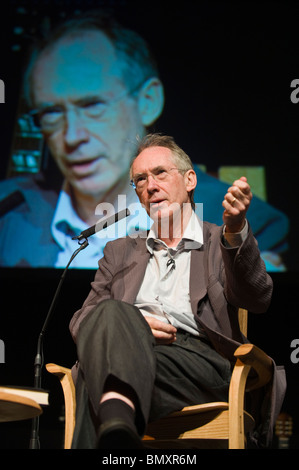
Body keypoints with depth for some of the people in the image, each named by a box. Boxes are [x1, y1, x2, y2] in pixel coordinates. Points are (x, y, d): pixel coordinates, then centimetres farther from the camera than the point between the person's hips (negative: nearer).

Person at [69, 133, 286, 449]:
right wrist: (125, 324, -5)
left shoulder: (224, 243, 21)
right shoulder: (119, 252, 32)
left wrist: (236, 230, -20)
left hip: (200, 357, -2)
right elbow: (80, 321, 20)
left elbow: (256, 300, 0)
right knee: (111, 313, -36)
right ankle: (117, 426, -59)